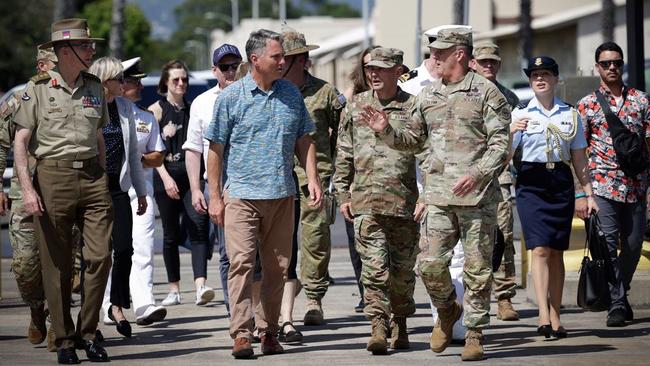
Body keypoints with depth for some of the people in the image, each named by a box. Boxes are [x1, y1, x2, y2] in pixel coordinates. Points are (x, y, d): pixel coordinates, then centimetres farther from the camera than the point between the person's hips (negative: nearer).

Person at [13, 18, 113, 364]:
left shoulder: (94, 86, 13)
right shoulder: (38, 88, -1)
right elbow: (20, 142, -2)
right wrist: (27, 188, -11)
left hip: (92, 177, 4)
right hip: (53, 176, -4)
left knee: (100, 256, -6)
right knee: (57, 266, 0)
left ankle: (88, 332, 8)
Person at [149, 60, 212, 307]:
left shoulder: (193, 108, 13)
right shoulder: (156, 110, 3)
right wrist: (166, 178, -15)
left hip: (191, 175, 2)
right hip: (166, 175, -2)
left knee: (198, 226, -15)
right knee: (171, 233, 4)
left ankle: (200, 285, -24)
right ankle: (174, 289, 13)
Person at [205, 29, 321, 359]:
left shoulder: (291, 94, 9)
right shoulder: (231, 97, -2)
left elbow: (304, 141, 16)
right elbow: (216, 149, 0)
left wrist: (313, 178, 4)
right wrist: (215, 196, -2)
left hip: (282, 195, 4)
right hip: (242, 195, -4)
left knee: (277, 267, 7)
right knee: (241, 262, -11)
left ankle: (269, 331, 16)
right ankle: (241, 333, -10)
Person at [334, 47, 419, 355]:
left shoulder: (413, 107, 2)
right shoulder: (356, 106, 10)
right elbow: (344, 154, 15)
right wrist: (343, 194, 11)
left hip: (404, 200, -1)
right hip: (366, 200, 1)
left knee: (402, 269, 7)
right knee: (374, 266, -9)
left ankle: (400, 324, 25)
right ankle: (378, 328, -11)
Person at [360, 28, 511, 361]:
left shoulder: (485, 92, -2)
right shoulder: (427, 96, 15)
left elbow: (500, 143, -7)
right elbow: (413, 139, 25)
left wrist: (477, 174, -20)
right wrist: (386, 130, 7)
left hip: (477, 195, -4)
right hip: (439, 195, 4)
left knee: (477, 268, 0)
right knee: (430, 264, -2)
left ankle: (475, 333, 10)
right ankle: (447, 311, 24)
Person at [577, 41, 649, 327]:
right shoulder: (587, 105, 3)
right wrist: (580, 193, -4)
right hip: (603, 186, -2)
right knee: (609, 246, -8)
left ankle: (620, 293, 28)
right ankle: (616, 304, -3)